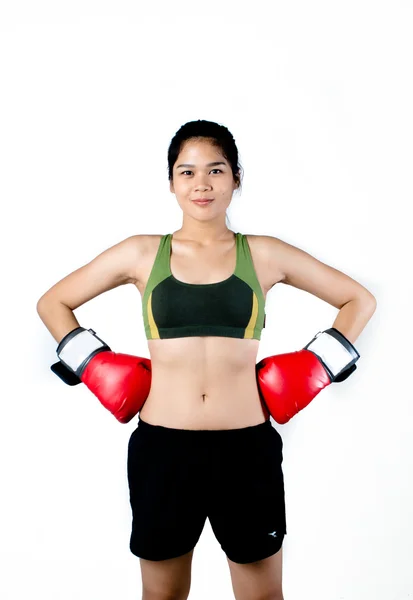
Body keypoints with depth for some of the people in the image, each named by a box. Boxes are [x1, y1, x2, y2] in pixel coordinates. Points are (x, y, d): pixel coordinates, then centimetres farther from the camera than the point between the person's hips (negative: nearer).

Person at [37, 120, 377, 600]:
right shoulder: (141, 253, 3)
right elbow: (52, 302, 13)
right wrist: (95, 366, 2)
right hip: (161, 448, 0)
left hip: (247, 449, 0)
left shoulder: (265, 254, 3)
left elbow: (360, 299, 12)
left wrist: (315, 366, 3)